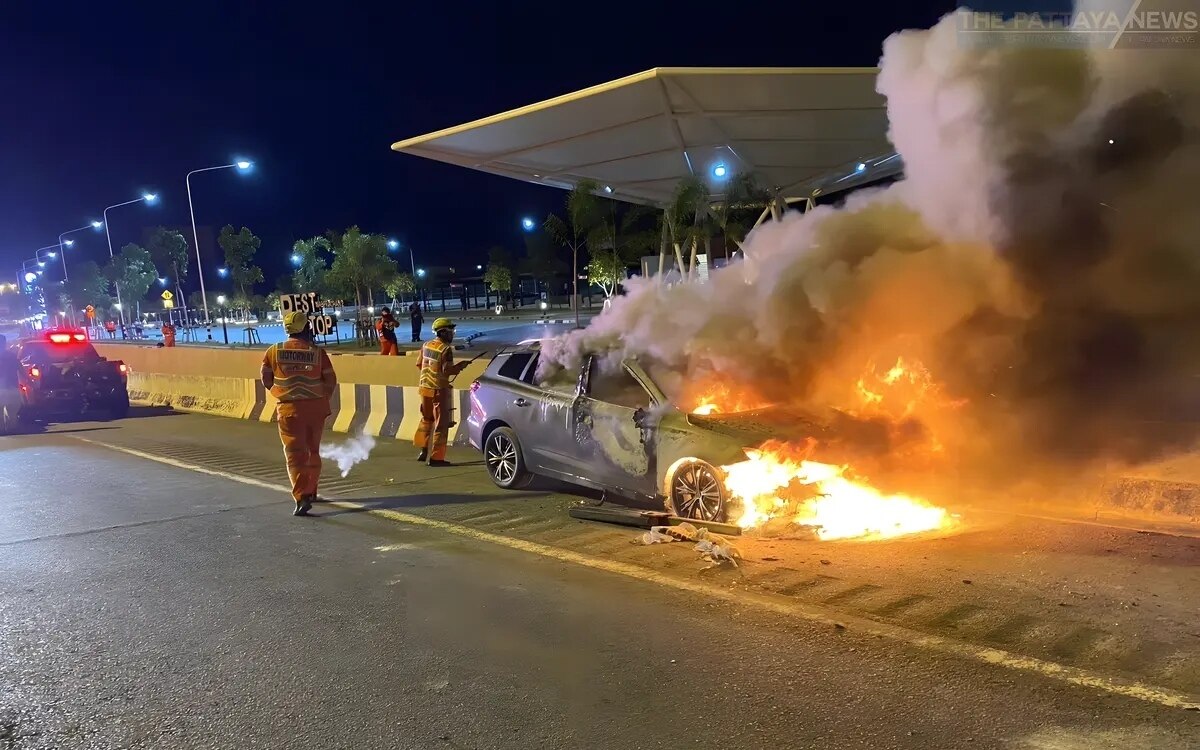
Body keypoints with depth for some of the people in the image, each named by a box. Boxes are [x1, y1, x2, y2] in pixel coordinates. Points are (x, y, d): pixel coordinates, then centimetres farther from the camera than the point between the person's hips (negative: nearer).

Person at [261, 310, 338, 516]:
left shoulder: (274, 351, -3)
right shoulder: (317, 352, -5)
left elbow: (266, 379, 2)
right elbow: (331, 381, -1)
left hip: (289, 408, -1)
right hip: (315, 407, 1)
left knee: (295, 454, -1)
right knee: (313, 450, 17)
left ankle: (302, 497, -15)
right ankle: (310, 491, 30)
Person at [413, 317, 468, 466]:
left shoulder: (426, 345, 5)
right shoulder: (446, 349, -18)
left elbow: (419, 363, 14)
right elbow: (447, 371, -24)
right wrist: (460, 366, -9)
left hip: (425, 387, 7)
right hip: (439, 390, -7)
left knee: (426, 419, 24)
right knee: (441, 424, 0)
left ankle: (423, 449, 28)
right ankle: (436, 457, 1)